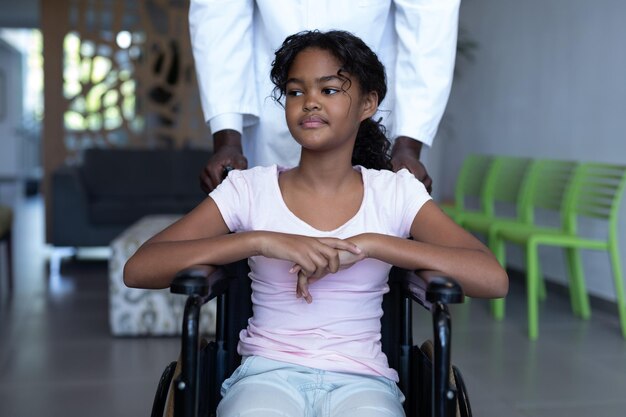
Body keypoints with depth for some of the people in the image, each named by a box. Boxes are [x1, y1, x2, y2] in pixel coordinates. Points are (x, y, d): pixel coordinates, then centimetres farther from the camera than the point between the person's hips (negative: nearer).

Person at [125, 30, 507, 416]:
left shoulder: (396, 193, 4)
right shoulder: (251, 189, 3)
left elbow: (493, 278, -9)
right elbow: (138, 269, -7)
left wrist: (370, 244, -17)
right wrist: (262, 241, -18)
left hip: (362, 380, 1)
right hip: (269, 374, 0)